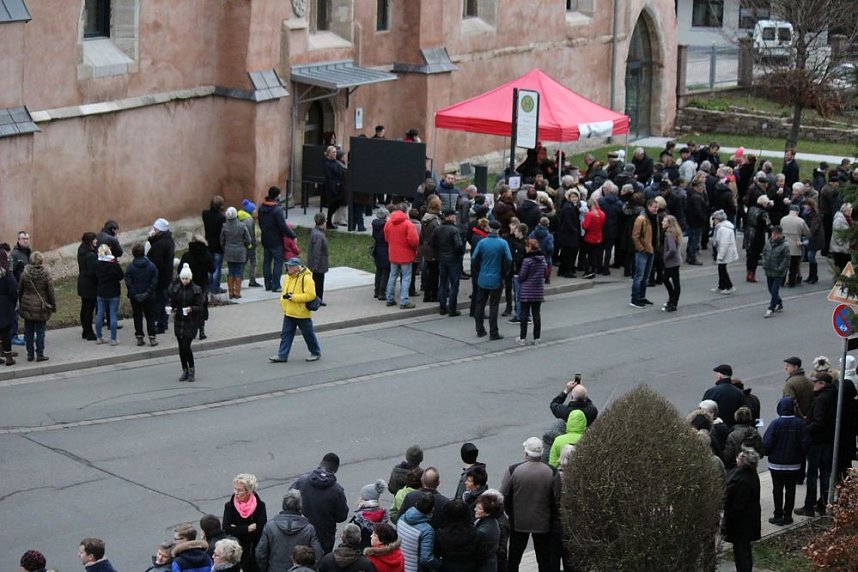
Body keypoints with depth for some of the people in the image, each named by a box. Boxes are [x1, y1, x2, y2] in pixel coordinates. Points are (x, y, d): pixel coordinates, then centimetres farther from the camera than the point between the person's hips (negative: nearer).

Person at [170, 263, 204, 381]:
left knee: (186, 346, -12)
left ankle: (192, 370, 5)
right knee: (181, 347, 6)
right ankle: (185, 371, 18)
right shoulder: (175, 289, 4)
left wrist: (191, 309, -25)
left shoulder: (196, 290, -5)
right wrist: (171, 308, -12)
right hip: (179, 321, 4)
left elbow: (200, 307, -5)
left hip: (191, 322, -4)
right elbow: (172, 303, 11)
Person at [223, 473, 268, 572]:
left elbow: (260, 531, -14)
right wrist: (249, 528, -16)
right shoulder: (230, 506, -4)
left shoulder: (260, 506, -6)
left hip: (256, 552, 0)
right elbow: (227, 529, -15)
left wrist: (237, 530, -14)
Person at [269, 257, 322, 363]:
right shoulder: (288, 277, 8)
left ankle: (316, 353, 23)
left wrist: (293, 297, -24)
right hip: (289, 313, 7)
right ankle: (282, 355, 7)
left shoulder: (306, 278, -18)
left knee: (308, 334, 7)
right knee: (286, 334, 5)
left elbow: (311, 295, -23)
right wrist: (284, 298, 1)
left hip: (302, 314, -7)